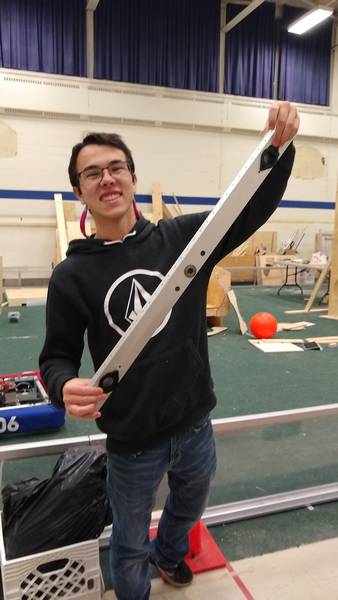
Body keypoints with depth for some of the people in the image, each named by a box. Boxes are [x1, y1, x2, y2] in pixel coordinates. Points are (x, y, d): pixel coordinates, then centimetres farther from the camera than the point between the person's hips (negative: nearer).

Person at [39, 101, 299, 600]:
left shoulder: (182, 237, -9)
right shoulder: (71, 275, -11)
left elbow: (255, 204, -11)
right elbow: (57, 356, -6)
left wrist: (279, 145, -28)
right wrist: (65, 387, -29)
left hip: (195, 425, 3)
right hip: (132, 442, -3)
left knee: (190, 508, 32)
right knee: (130, 546, 19)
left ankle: (170, 554, 66)